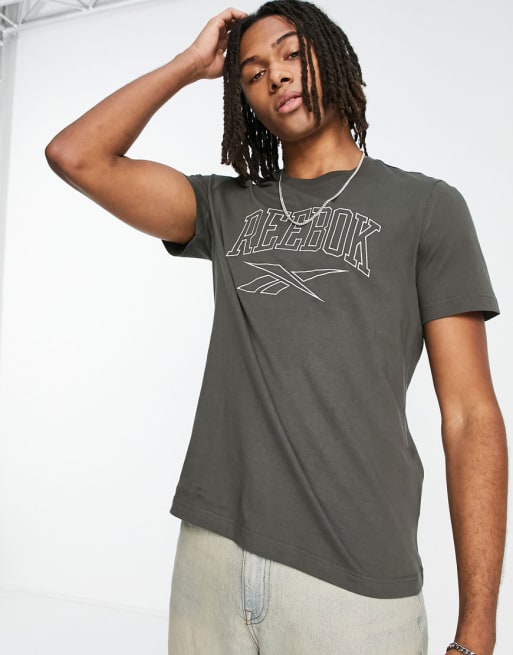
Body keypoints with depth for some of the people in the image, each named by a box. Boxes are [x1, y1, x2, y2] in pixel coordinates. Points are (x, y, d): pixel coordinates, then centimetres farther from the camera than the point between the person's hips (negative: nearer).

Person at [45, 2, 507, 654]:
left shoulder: (424, 206, 1)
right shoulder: (228, 207, 12)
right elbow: (74, 156, 3)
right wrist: (189, 65, 8)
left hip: (355, 577, -3)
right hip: (211, 552, 4)